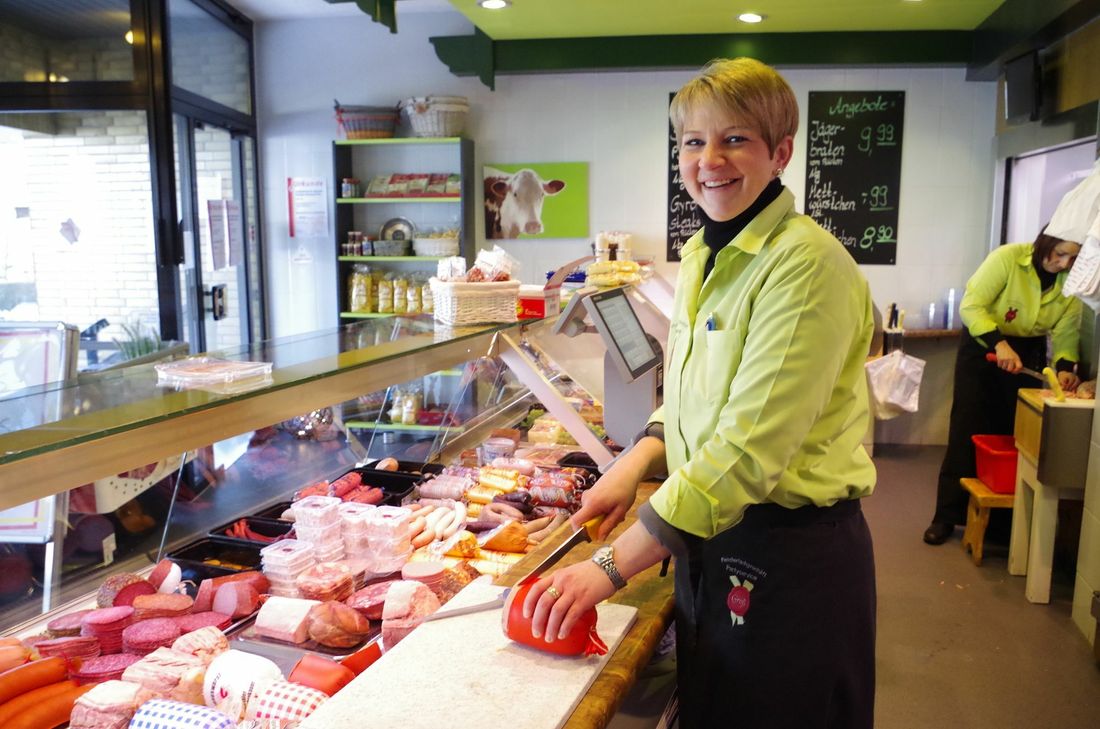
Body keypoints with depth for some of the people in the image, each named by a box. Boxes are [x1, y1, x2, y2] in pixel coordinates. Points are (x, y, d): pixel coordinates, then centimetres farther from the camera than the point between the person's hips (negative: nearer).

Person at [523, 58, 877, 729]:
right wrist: (637, 465, -2)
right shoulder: (702, 256, 6)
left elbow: (748, 448, -26)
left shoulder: (806, 264, -20)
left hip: (790, 558, -7)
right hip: (706, 538, 8)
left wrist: (611, 567, -24)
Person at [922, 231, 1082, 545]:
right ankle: (947, 516, 2)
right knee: (968, 431, -4)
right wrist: (999, 344, -34)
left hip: (1029, 351, 4)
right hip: (982, 344, -3)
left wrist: (1065, 366, -22)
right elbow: (971, 306, -22)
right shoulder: (1008, 258, -21)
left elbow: (1066, 331, -4)